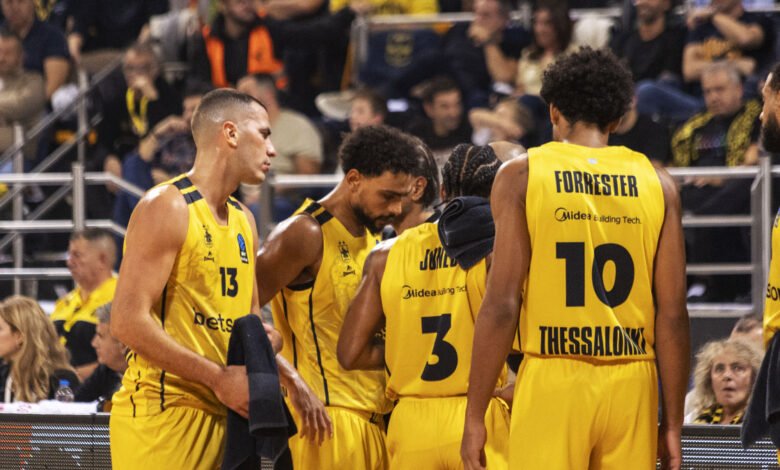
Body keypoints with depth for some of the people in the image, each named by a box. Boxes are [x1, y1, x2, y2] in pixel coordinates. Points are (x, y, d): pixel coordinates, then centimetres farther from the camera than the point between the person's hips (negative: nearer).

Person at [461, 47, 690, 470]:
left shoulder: (521, 176, 2)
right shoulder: (656, 182, 8)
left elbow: (501, 305, -5)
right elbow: (672, 313, 5)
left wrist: (474, 416, -1)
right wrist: (673, 422, 11)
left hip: (552, 383, -2)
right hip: (631, 387, 3)